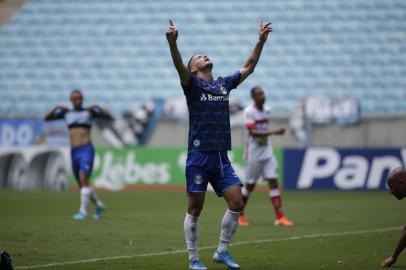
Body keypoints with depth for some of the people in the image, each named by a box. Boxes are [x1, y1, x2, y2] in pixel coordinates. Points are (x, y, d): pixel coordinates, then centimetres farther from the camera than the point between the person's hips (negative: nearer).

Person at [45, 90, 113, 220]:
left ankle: (83, 211, -23)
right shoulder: (66, 113, 16)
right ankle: (99, 205, 32)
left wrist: (97, 108, -20)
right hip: (74, 153, 6)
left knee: (83, 180, -21)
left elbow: (109, 117, -5)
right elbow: (46, 118, 12)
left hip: (87, 150, -5)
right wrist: (56, 108, -4)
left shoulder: (89, 111, 4)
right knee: (82, 185, 12)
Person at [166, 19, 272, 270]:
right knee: (195, 209, 0)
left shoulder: (224, 83, 16)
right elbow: (180, 66, -19)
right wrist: (172, 43, -36)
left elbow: (249, 67, 21)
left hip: (222, 157, 5)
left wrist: (261, 40, 14)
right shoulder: (192, 84, 0)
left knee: (237, 203, -2)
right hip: (199, 156, -5)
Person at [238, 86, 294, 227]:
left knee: (273, 181, -5)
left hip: (267, 152, 5)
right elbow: (253, 132, -23)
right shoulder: (249, 111, -13)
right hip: (253, 154, -5)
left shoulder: (266, 110, 7)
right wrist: (273, 132, -30)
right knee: (250, 185, 3)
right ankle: (240, 215, 22)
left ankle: (279, 217, -9)